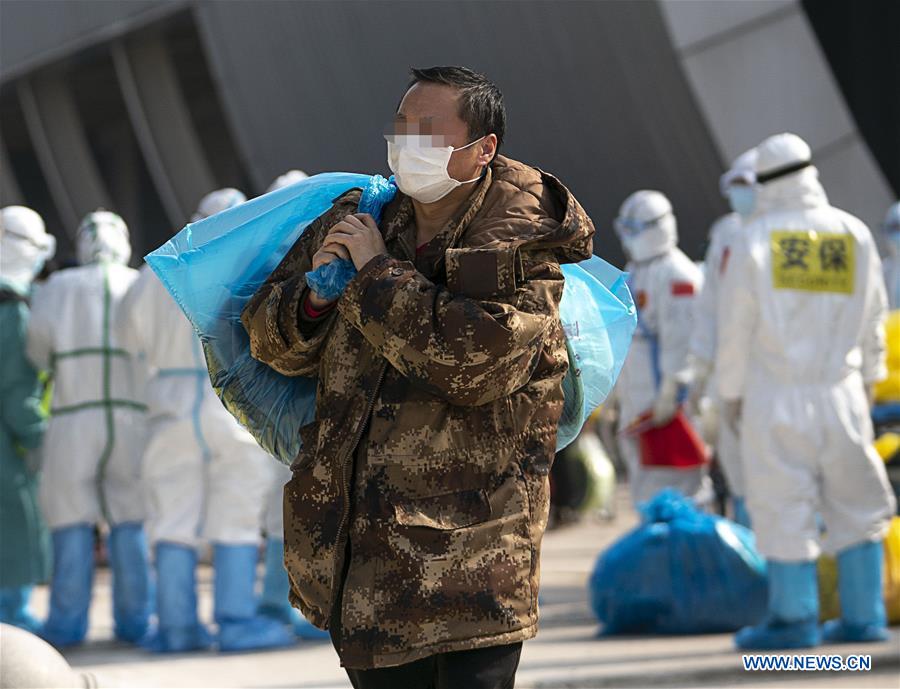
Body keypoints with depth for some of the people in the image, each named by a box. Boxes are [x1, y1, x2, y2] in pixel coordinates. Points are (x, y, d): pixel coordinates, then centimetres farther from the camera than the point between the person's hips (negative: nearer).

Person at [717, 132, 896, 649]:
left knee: (785, 509, 2)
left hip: (775, 394, -3)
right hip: (841, 392, 3)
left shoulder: (756, 240, -7)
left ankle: (795, 619, 4)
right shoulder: (856, 236, 2)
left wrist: (731, 391, 6)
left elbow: (736, 325, -5)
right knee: (855, 504, 11)